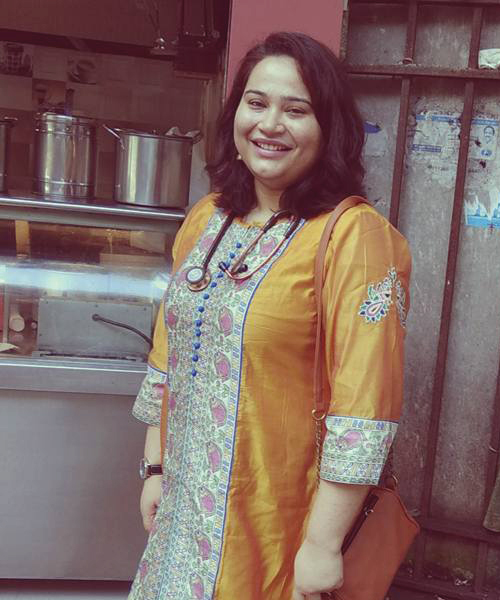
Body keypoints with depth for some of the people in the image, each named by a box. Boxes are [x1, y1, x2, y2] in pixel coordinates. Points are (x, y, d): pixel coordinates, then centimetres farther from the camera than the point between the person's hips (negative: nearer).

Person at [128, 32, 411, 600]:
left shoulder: (355, 236, -16)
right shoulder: (205, 219, 4)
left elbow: (363, 406, -19)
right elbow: (168, 356, 9)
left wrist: (323, 544, -17)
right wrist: (155, 467, 10)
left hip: (275, 519, -5)